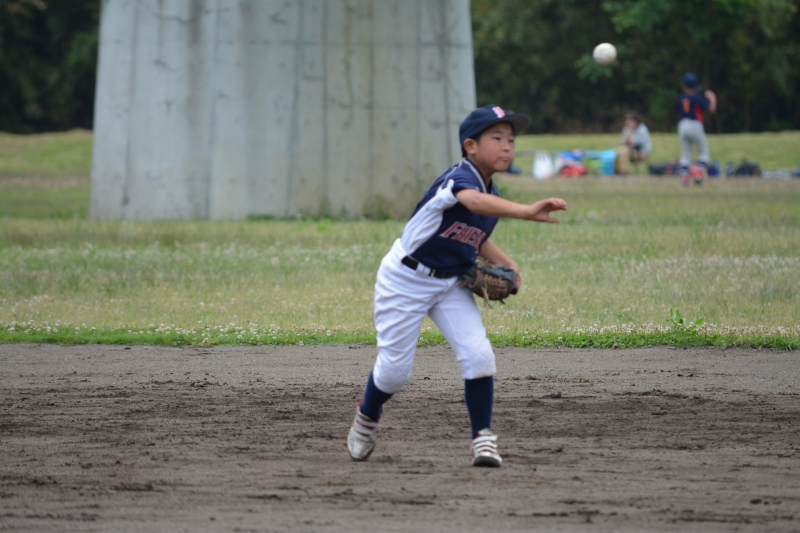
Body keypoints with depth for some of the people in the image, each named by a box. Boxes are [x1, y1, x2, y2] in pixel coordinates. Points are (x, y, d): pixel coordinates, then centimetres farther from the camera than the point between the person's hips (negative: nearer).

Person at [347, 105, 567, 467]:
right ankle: (367, 417, 32)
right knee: (394, 370, 0)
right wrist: (526, 212, -67)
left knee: (478, 355, -13)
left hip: (451, 283, 6)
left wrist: (506, 264, 1)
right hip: (405, 281, -6)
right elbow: (474, 202, -52)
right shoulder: (459, 178, -26)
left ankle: (482, 438, -2)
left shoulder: (492, 195, 0)